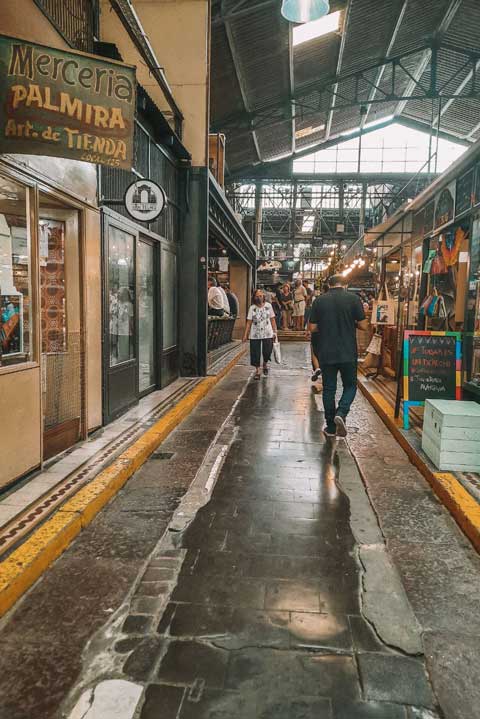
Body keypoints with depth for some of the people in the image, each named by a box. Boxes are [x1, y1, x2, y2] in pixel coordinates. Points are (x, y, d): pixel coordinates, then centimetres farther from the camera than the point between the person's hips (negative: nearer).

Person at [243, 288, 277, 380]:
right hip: (255, 334, 0)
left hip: (267, 333, 0)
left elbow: (272, 320, 5)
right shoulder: (252, 308, 0)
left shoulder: (268, 306, 1)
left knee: (267, 351, -4)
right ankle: (257, 370, 17)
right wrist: (246, 334, -4)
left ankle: (265, 363, 29)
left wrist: (274, 331, 2)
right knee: (255, 353, 2)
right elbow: (249, 322, 0)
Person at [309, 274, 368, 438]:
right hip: (348, 353, -1)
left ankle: (331, 427, 16)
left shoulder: (319, 301, 0)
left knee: (329, 389, 11)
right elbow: (363, 325, -4)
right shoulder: (353, 299, -5)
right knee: (350, 385, 15)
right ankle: (341, 413, -9)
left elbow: (312, 327, 1)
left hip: (326, 353, 2)